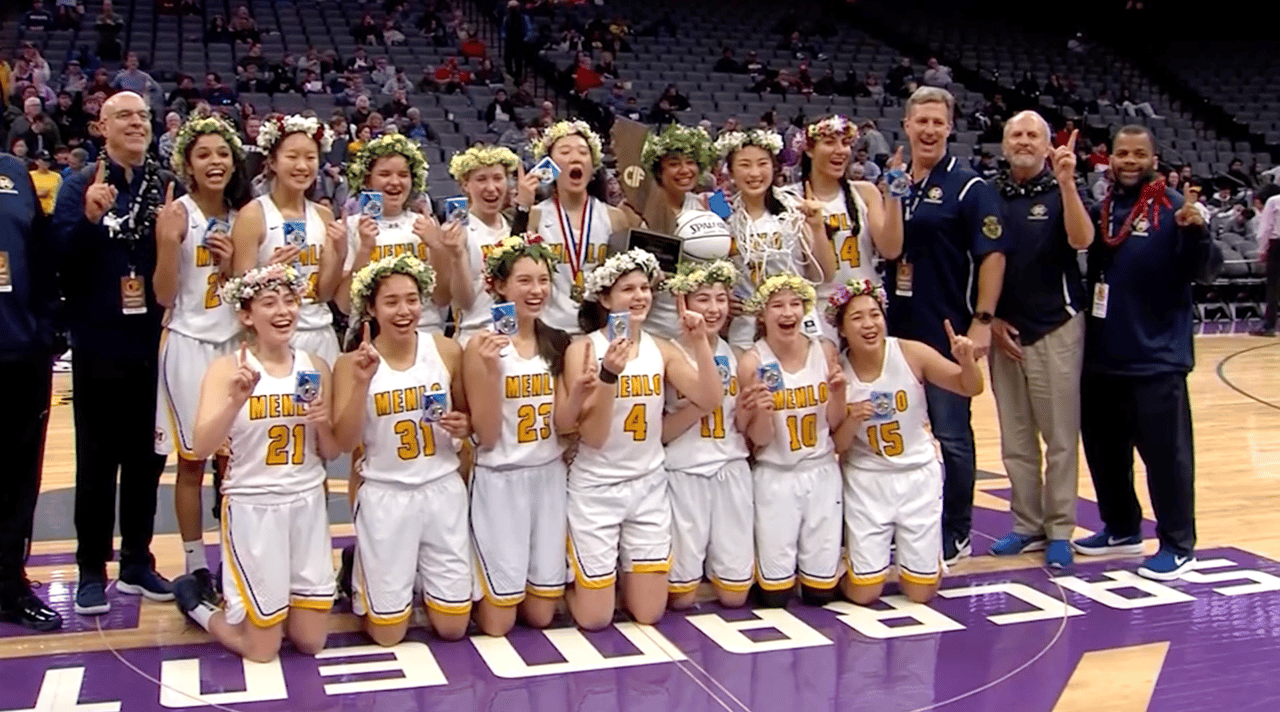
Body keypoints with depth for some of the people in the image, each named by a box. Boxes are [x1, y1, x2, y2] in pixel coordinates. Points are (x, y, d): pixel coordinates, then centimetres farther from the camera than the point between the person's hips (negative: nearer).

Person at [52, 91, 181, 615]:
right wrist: (90, 218, -26)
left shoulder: (167, 186, 7)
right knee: (97, 460, 5)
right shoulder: (80, 187, -1)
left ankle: (137, 563, 23)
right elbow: (61, 258, -11)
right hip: (99, 345, -3)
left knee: (147, 456, 11)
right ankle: (91, 571, 15)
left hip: (155, 342, 3)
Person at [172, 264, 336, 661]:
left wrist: (323, 423, -13)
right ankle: (195, 601, 33)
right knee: (262, 649, 5)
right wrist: (236, 400, -33)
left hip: (308, 504, 4)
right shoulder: (227, 368, -10)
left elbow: (330, 454, 8)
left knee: (311, 642, 11)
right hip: (252, 507, -4)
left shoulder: (315, 367, 2)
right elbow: (201, 449, -20)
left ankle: (236, 592, 38)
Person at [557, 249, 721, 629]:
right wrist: (609, 375, -30)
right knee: (595, 618, 3)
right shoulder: (583, 350, -11)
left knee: (648, 613, 8)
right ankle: (574, 579, 34)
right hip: (596, 487, -4)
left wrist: (700, 341, -18)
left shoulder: (661, 349, 1)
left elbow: (710, 400, -10)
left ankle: (621, 576, 38)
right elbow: (592, 437, -18)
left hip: (649, 485, 4)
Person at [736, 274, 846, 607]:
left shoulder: (825, 351, -4)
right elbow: (758, 440, -10)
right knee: (775, 595, 1)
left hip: (822, 472, 3)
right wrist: (763, 411, -30)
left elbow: (834, 425, 3)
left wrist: (838, 392, -16)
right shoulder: (753, 362, -13)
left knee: (821, 591, 7)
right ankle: (759, 553, 30)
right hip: (776, 477, -3)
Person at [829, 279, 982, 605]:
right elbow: (838, 446, -6)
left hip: (918, 474, 1)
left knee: (921, 592, 5)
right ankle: (855, 547, 32)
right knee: (864, 593, 1)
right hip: (866, 480, 0)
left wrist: (967, 360, -27)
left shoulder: (912, 354, -14)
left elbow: (969, 389, -6)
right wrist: (851, 421, -27)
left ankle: (913, 550, 37)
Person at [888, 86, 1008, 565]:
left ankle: (955, 534, 16)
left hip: (947, 333, -5)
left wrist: (982, 320, -16)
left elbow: (992, 255, -11)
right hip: (897, 331, 5)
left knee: (951, 435, 4)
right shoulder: (894, 185, 9)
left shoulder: (968, 186, -6)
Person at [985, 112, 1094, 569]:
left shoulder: (1060, 192, -1)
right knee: (1016, 439, 8)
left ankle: (1059, 530, 8)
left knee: (1060, 437, 1)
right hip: (1003, 330, 3)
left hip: (1055, 329, -3)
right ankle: (1028, 526, 17)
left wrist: (1066, 184, -28)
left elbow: (1081, 240, -19)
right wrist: (990, 318, 3)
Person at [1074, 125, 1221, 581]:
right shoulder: (1100, 210, 8)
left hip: (1156, 359, -6)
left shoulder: (1173, 209, -7)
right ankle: (1121, 528, 32)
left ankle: (1178, 546, 11)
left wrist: (1194, 232, -32)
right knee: (1103, 448, 16)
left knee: (1165, 453, -1)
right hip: (1101, 358, 6)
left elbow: (1207, 272, -14)